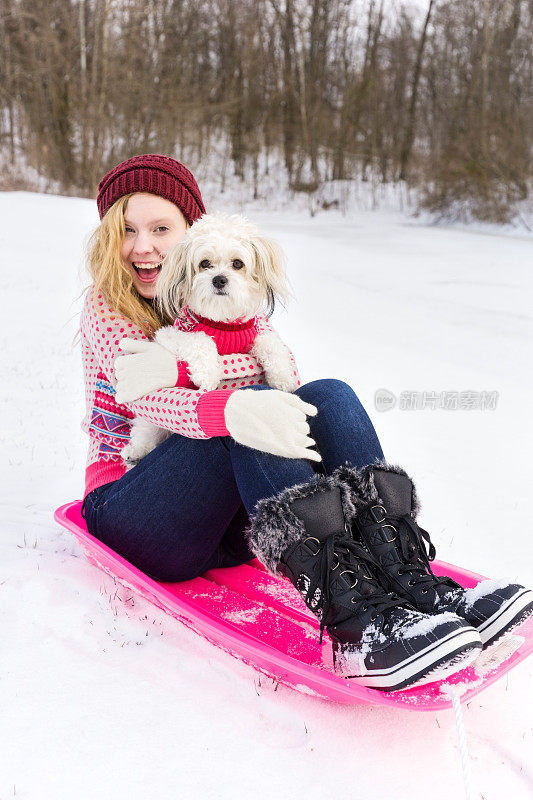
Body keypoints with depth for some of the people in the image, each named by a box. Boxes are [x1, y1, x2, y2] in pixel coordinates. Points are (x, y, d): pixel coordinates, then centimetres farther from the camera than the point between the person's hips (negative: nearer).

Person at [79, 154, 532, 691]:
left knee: (328, 396, -20)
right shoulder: (106, 308, 1)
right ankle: (357, 626, -46)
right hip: (134, 513, -3)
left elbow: (287, 391, 0)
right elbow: (147, 398, -19)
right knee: (248, 413, -31)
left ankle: (406, 581, -35)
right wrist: (232, 411, -40)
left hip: (236, 519, 4)